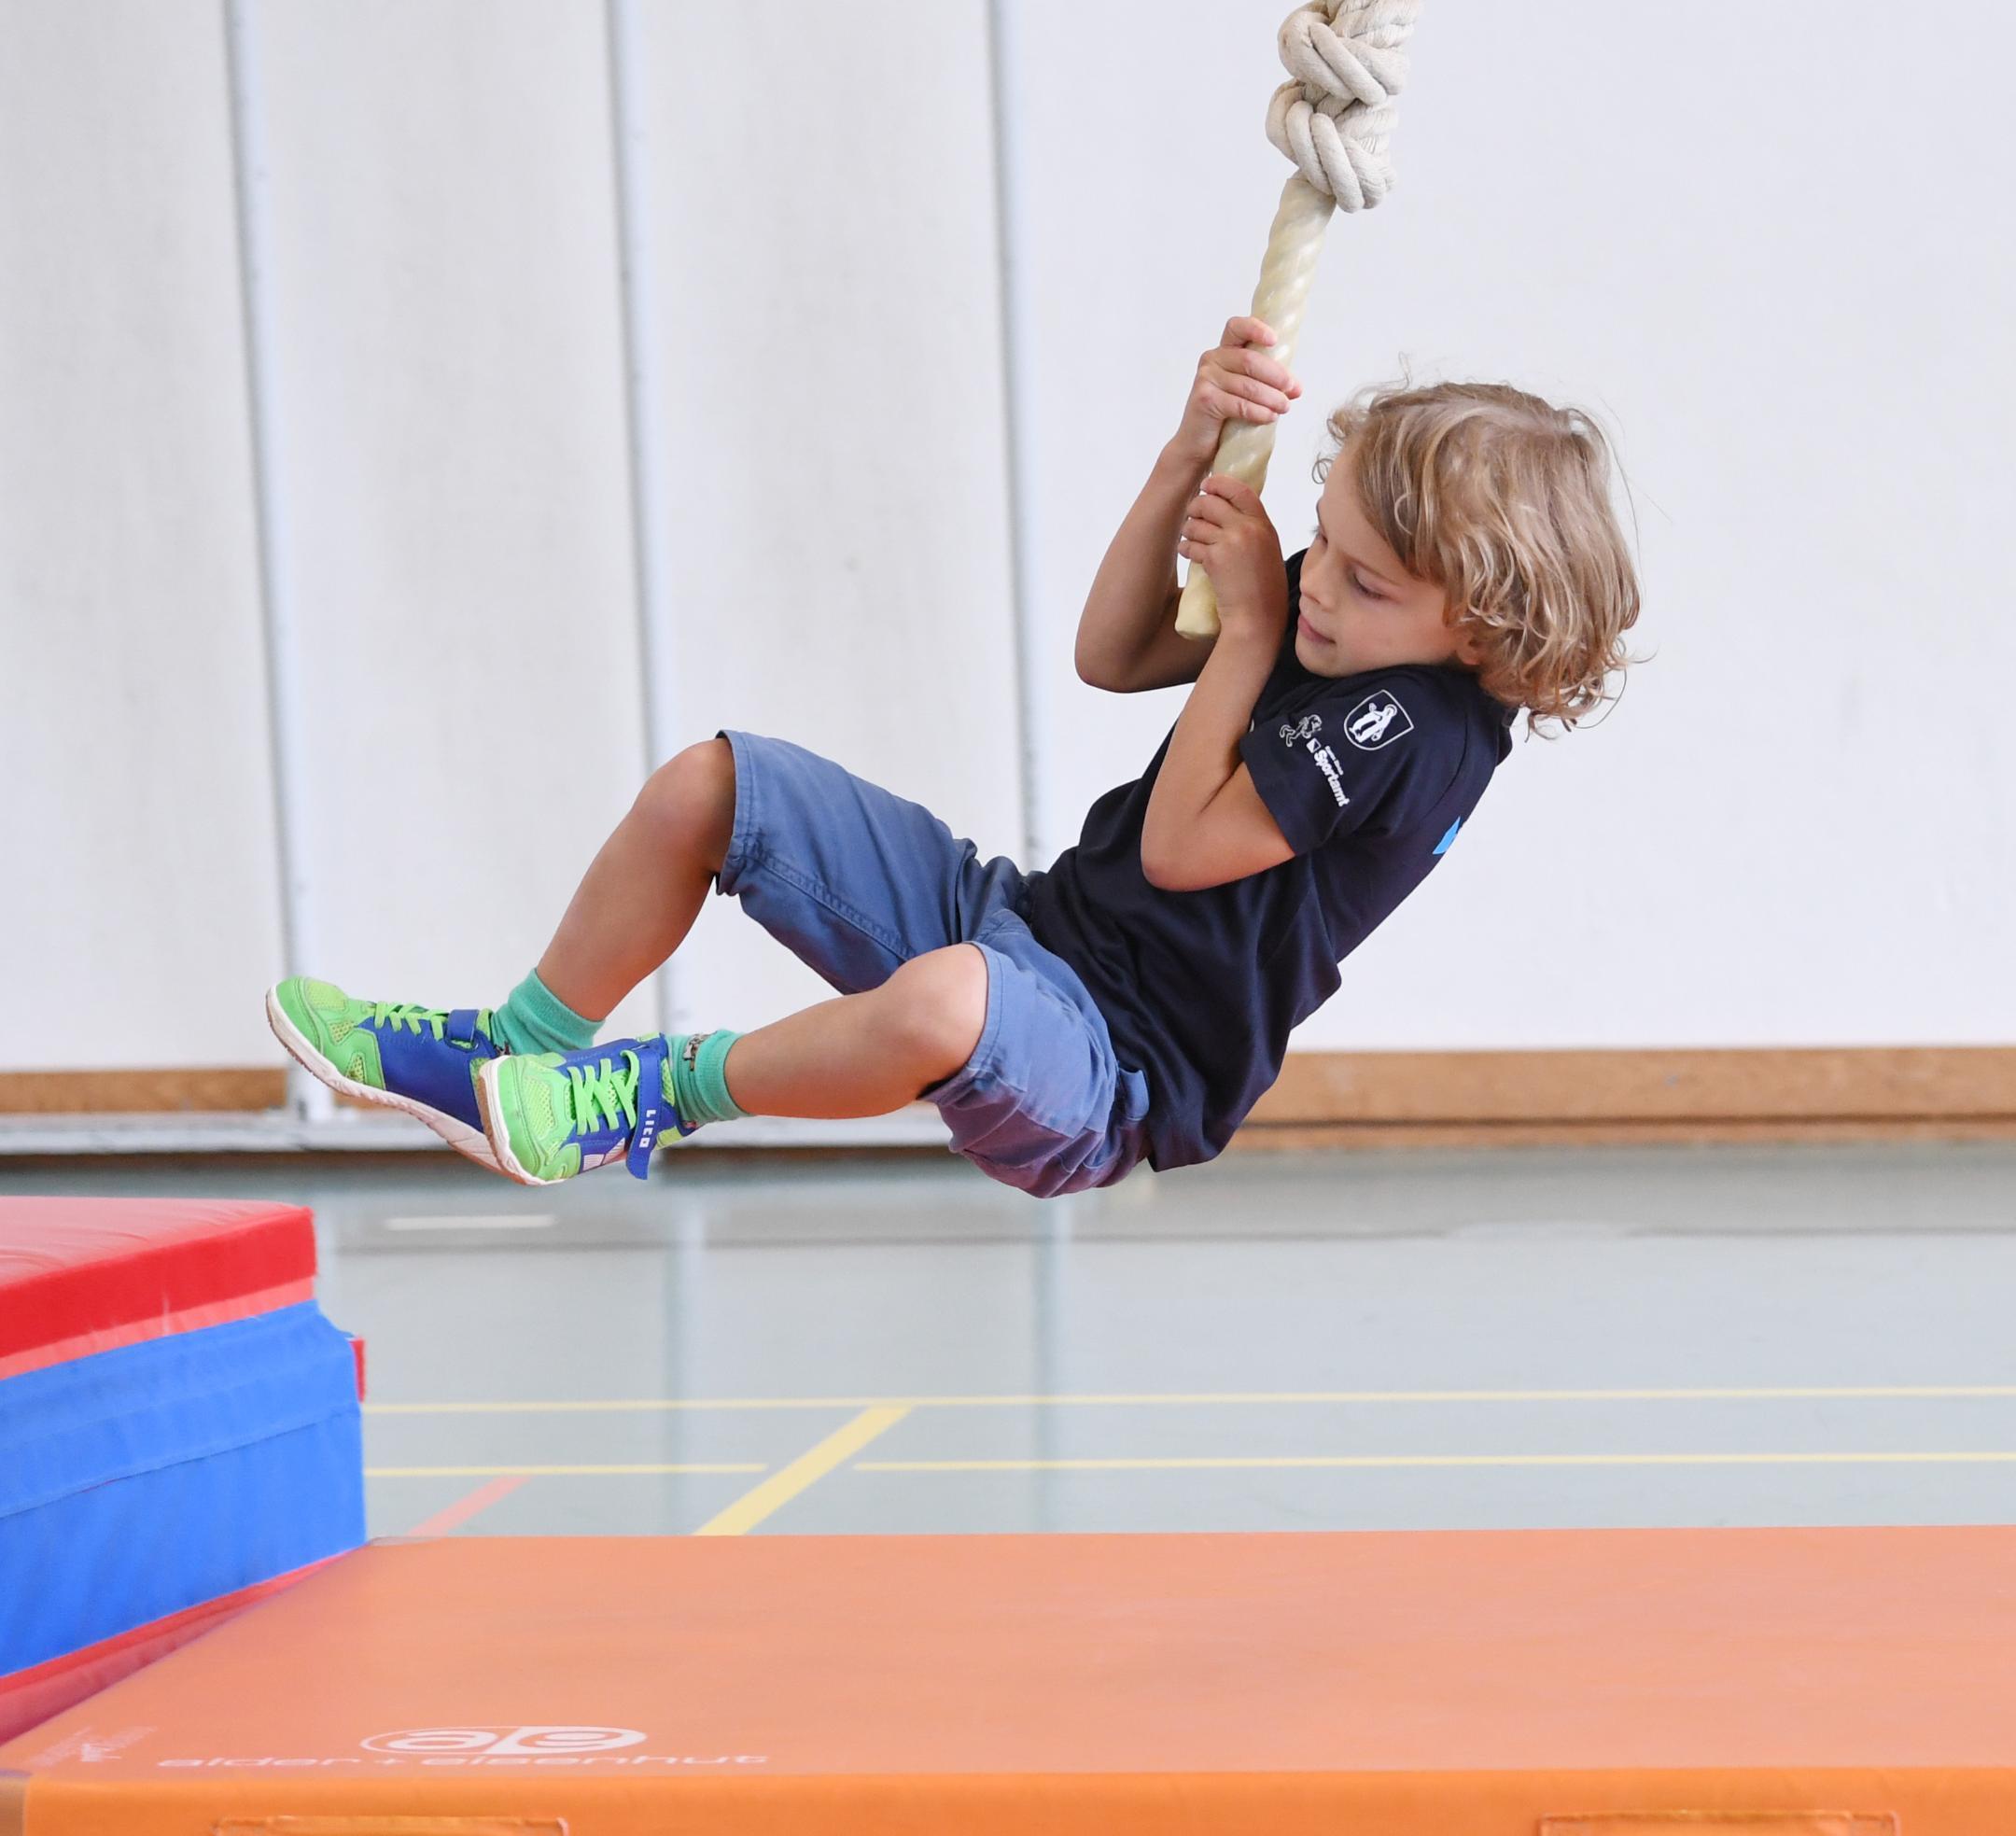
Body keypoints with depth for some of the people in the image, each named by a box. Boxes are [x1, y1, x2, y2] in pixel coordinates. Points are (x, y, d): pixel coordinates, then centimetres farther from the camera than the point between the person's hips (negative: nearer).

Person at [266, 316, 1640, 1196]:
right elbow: (1112, 657, 11)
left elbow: (1177, 848, -20)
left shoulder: (1420, 727, -22)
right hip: (1027, 919, 10)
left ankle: (653, 1096, -17)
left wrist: (1252, 623, -15)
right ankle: (521, 1048, 18)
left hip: (1116, 1073, -10)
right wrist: (1196, 453, -3)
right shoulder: (1333, 618, 3)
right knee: (705, 788, 6)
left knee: (938, 1005, -45)